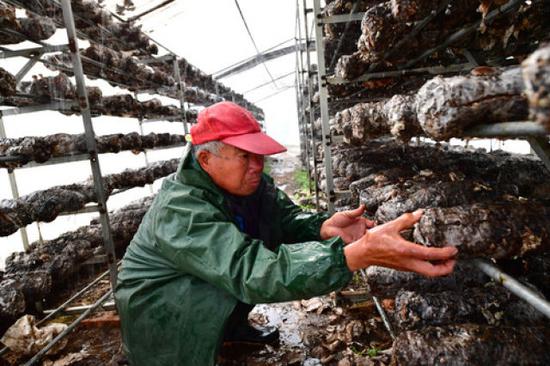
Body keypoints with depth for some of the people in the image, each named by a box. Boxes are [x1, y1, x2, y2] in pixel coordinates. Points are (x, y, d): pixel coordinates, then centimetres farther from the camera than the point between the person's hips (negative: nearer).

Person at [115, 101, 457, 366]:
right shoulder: (180, 211, -37)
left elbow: (285, 215, -15)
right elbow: (251, 269, -48)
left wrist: (323, 227, -39)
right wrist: (361, 252, -58)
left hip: (208, 294, 8)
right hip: (158, 303, -7)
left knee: (272, 248, -3)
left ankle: (233, 325, 17)